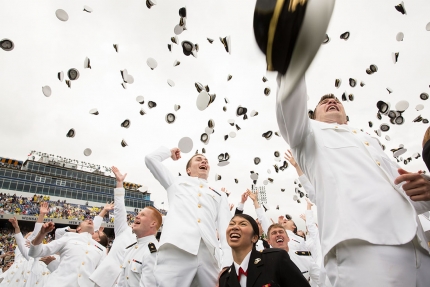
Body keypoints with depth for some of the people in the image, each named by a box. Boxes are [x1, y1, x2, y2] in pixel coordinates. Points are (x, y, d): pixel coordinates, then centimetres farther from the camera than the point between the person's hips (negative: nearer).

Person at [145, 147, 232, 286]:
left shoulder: (220, 195, 26)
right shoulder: (177, 182, 26)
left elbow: (226, 229, 12)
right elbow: (150, 158, 22)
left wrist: (227, 264, -1)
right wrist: (170, 152, 40)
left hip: (209, 254, 2)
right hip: (176, 249, -1)